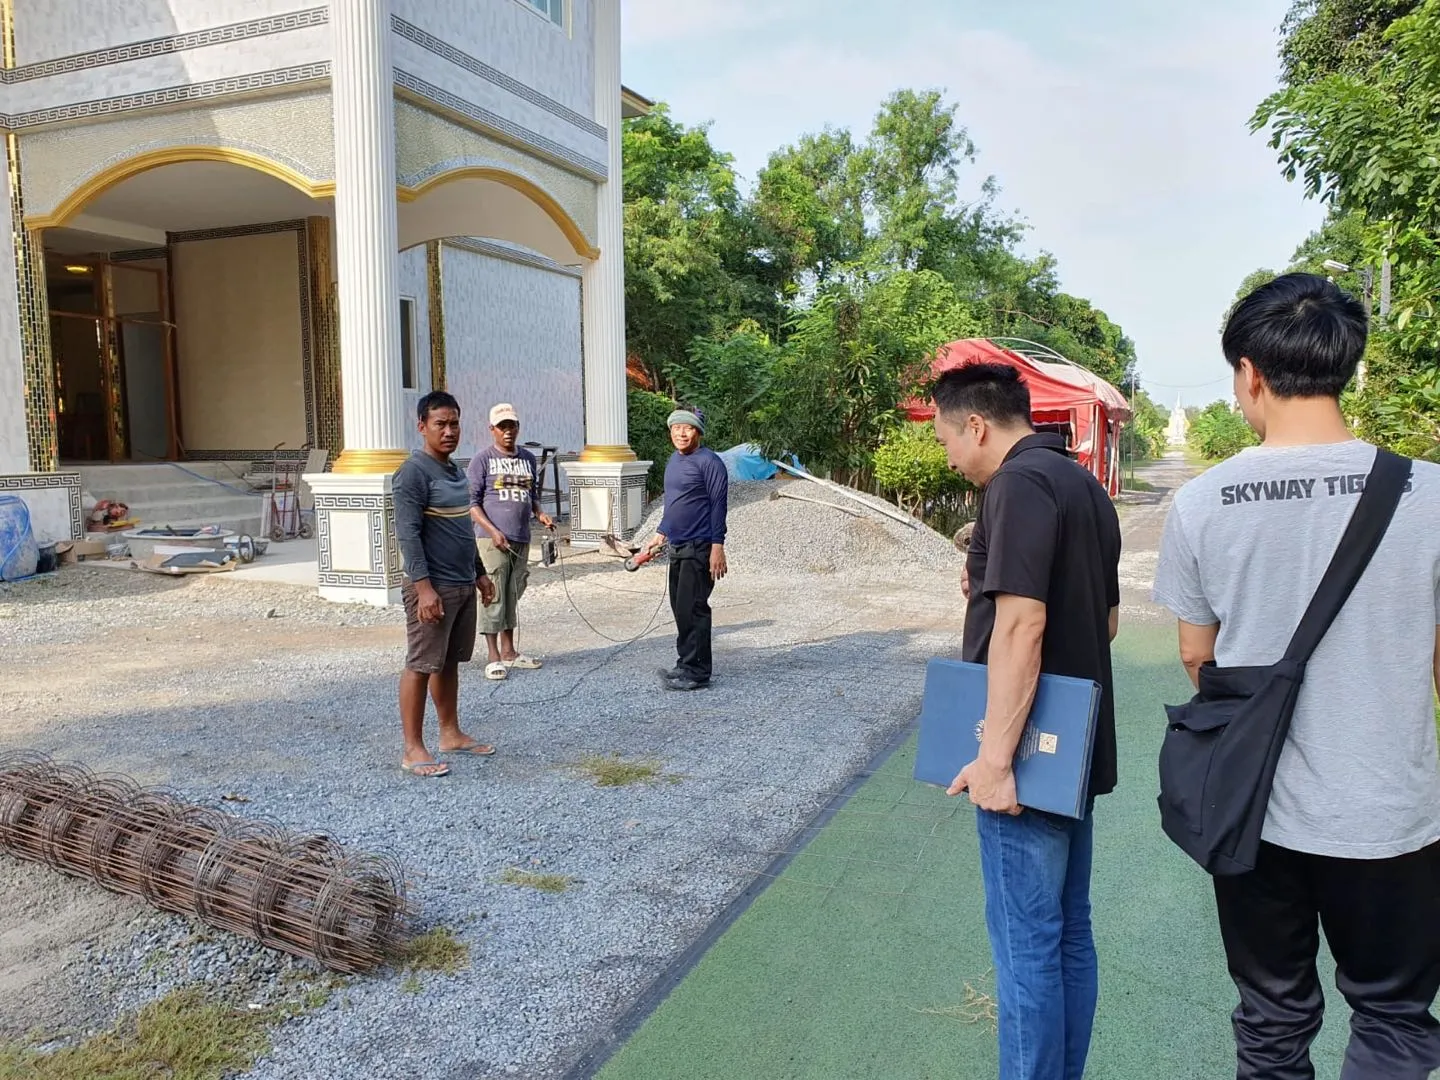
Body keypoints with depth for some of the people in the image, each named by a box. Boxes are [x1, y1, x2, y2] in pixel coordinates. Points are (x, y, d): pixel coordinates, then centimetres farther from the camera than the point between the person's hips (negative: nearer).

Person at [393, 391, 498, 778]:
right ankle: (413, 750, 3)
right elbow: (408, 534, -19)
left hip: (463, 586, 9)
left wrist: (479, 573, 22)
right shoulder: (414, 472, -13)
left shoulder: (454, 470, 14)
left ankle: (451, 733, 26)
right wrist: (423, 587, -25)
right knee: (420, 666, -3)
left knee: (450, 662, 16)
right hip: (433, 587, -9)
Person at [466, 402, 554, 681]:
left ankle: (509, 651, 23)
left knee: (512, 597, 13)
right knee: (494, 597, -5)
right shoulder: (483, 459, -3)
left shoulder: (528, 458, 14)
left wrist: (540, 514, 2)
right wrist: (493, 531, -16)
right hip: (492, 539, -6)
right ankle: (494, 657, 1)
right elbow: (472, 502, -6)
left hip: (522, 539, 6)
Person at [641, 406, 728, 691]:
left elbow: (719, 505, -15)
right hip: (677, 547, 9)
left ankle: (696, 672, 0)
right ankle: (688, 665, 22)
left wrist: (717, 547, -19)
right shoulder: (673, 460, 14)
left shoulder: (708, 461, -12)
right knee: (680, 608, 12)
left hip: (699, 547, -9)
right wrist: (661, 533, 22)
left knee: (691, 609, -7)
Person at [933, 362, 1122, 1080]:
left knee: (1026, 941, 2)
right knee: (1068, 930, 18)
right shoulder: (1085, 485, 13)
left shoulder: (1021, 483, -17)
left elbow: (1022, 625, -26)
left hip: (1030, 756, -10)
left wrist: (995, 758, -24)